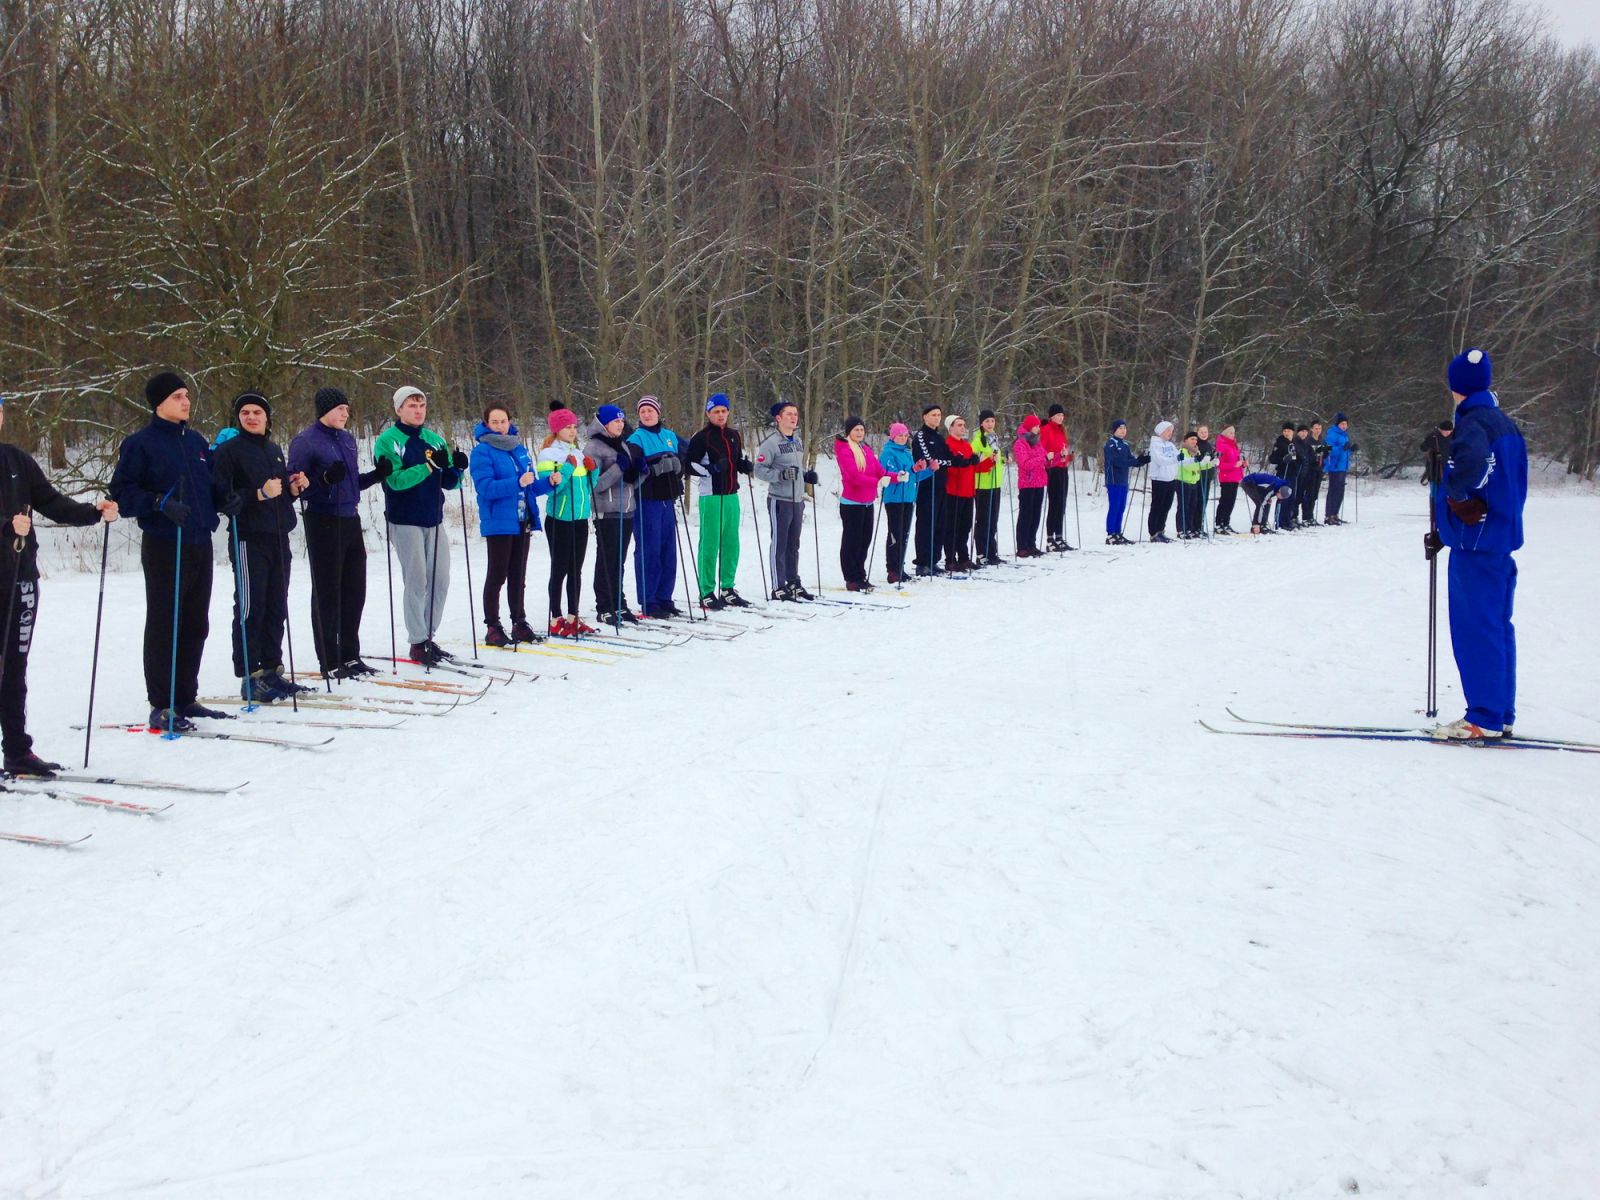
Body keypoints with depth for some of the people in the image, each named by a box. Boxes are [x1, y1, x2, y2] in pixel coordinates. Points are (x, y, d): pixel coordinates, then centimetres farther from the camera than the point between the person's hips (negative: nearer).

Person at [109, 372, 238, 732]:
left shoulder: (196, 442, 15)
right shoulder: (141, 443, -5)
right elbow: (122, 492, -10)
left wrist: (224, 500, 3)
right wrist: (160, 503, -24)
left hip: (200, 544, 7)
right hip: (164, 547, -7)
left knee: (195, 626, 10)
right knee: (164, 626, -4)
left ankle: (185, 698, 20)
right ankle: (162, 705, 0)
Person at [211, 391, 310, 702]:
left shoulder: (274, 450, 16)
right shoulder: (228, 450, -6)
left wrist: (295, 487, 4)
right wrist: (259, 495, -24)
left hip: (279, 539, 7)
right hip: (248, 539, -7)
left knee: (276, 608, 10)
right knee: (250, 609, -6)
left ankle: (272, 671, 18)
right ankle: (250, 678, -2)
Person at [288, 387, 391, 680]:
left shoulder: (347, 439, 14)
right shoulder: (306, 441, -9)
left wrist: (377, 475, 6)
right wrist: (324, 479, -27)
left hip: (350, 521, 8)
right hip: (323, 523, -8)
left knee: (354, 591, 10)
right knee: (327, 593, -2)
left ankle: (350, 655, 20)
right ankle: (329, 661, 3)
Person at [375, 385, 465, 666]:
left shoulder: (434, 439, 11)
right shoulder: (388, 441, -6)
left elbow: (448, 483, 10)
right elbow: (396, 480, -19)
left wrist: (458, 468, -11)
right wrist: (429, 465, -28)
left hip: (434, 520, 6)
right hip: (405, 521, -6)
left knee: (440, 581, 6)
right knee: (417, 582, -5)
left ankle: (428, 636, 18)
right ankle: (417, 642, 2)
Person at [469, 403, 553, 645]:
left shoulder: (520, 449, 13)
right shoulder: (482, 451, -7)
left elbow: (530, 487, 17)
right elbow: (485, 487, -19)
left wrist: (548, 482, -2)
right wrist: (517, 483, -27)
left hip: (522, 523, 6)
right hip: (498, 523, -6)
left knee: (518, 576, 12)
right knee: (497, 576, -2)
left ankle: (520, 623, 19)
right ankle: (493, 628, 2)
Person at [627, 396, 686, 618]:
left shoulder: (670, 436, 15)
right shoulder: (636, 438, -2)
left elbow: (680, 460, 20)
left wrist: (675, 464, 0)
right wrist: (655, 468, -25)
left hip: (667, 500, 6)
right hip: (647, 500, -6)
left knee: (668, 550, 7)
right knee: (649, 550, -6)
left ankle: (664, 598, 15)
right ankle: (648, 601, -2)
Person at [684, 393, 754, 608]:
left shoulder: (734, 436, 16)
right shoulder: (702, 437, -5)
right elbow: (689, 464, -8)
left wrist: (746, 465, 6)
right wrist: (711, 469, -21)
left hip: (732, 496, 7)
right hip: (711, 496, -7)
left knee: (731, 544, 10)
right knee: (710, 544, -6)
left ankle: (727, 589, 20)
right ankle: (707, 593, -1)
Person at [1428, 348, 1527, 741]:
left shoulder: (1472, 423, -13)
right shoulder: (1506, 423, 14)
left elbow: (1474, 462, -36)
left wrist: (1459, 498, -16)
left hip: (1476, 543, -9)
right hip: (1503, 538, 9)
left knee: (1476, 628, -5)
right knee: (1498, 626, 13)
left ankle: (1484, 719, -4)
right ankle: (1502, 715, 18)